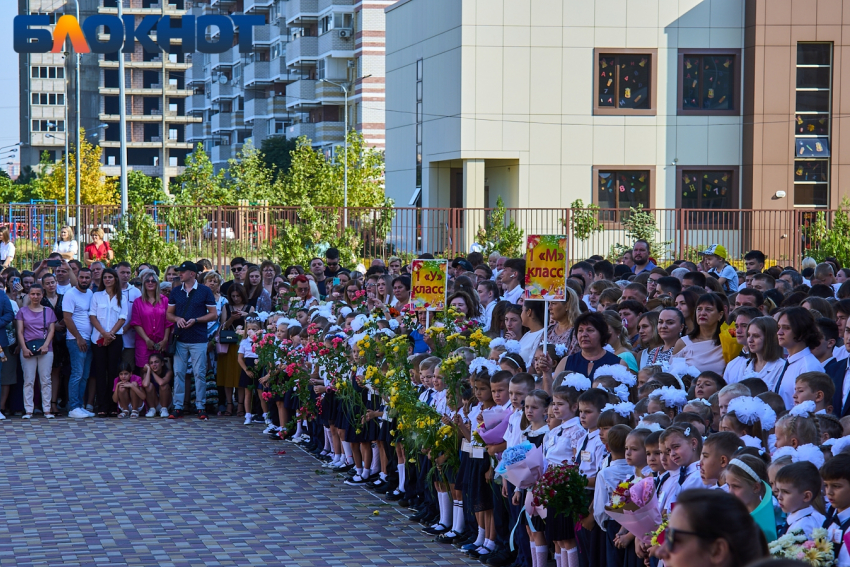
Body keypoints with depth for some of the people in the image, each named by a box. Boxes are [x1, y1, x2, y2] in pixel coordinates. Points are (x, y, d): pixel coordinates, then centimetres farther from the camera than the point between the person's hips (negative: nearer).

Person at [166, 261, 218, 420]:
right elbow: (169, 314, 15)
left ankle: (200, 407, 5)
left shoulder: (205, 291, 2)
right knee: (178, 373, 1)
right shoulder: (175, 292, 12)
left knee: (199, 373, -2)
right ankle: (178, 407, 5)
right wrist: (178, 319, -7)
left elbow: (213, 314, 0)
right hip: (180, 339, 3)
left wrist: (195, 320, -13)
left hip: (198, 339, -3)